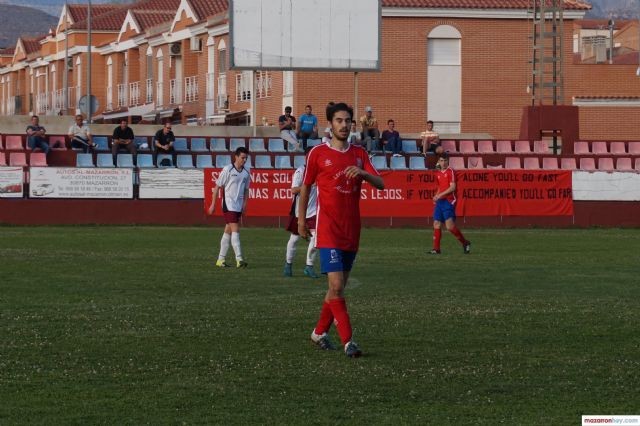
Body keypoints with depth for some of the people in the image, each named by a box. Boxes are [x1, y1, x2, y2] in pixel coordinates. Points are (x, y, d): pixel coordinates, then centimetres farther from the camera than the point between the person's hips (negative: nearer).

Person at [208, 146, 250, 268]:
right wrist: (213, 204, -4)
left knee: (228, 231, 11)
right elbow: (217, 187, -3)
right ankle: (239, 259, -20)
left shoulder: (246, 173, 9)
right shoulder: (227, 170, -8)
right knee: (235, 230, -15)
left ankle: (221, 259, 17)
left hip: (239, 207, 6)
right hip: (229, 205, -6)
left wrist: (244, 204, 7)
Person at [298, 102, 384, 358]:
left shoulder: (359, 154, 10)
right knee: (336, 286, -14)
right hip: (328, 229, -5)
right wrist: (301, 219, 8)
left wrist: (363, 173, -18)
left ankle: (320, 332, 28)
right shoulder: (318, 153, -1)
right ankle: (347, 341, -15)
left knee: (339, 286, 11)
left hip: (352, 230, 5)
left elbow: (380, 184, 2)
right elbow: (306, 186, 8)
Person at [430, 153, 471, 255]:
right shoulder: (438, 173, 15)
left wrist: (440, 195, -17)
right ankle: (436, 248, 5)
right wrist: (436, 196, 9)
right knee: (436, 224, 1)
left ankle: (465, 243, 2)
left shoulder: (450, 172, -6)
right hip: (440, 201, 7)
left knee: (450, 225, -13)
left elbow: (452, 187, -15)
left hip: (448, 201, -7)